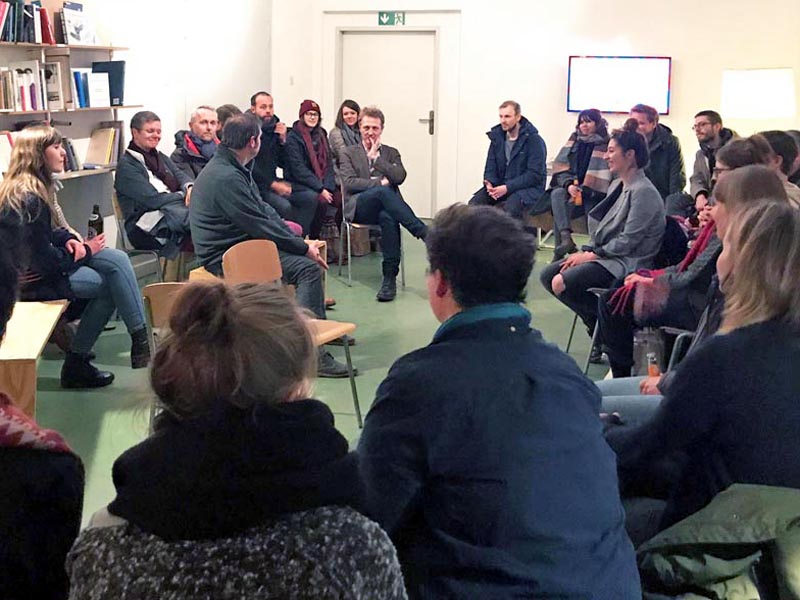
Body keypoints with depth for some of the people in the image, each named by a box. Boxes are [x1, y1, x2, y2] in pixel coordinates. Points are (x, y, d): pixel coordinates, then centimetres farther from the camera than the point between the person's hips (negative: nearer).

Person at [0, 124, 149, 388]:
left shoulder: (40, 186, 7)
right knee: (109, 284, -14)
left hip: (40, 264, 9)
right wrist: (86, 251, -9)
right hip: (32, 279, -9)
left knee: (117, 259, -7)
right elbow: (44, 261, -23)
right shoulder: (27, 198, -24)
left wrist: (69, 240, -3)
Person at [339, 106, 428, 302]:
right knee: (383, 191, -36)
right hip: (358, 207, -1)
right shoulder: (348, 153, 18)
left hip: (385, 207, 1)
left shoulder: (391, 153, 22)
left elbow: (400, 177, 2)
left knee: (388, 217, -38)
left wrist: (376, 157, 1)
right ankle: (425, 234, -38)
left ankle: (390, 277, -36)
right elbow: (349, 182, 0)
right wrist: (380, 183, -8)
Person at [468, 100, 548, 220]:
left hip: (529, 188, -6)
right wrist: (489, 184, -11)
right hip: (500, 185, 6)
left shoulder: (534, 140, -10)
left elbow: (534, 175, -16)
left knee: (511, 207, -37)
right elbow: (490, 167, 12)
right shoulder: (497, 137, 8)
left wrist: (507, 188, -24)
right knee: (474, 203, -19)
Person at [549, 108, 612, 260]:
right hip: (573, 189, 4)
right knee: (557, 193, -28)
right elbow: (560, 167, 7)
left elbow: (603, 178, -11)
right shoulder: (575, 140, 13)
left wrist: (583, 191, -17)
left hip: (594, 197, -4)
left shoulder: (606, 145, -4)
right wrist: (569, 185, -11)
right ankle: (565, 237, -44)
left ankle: (560, 251, -26)